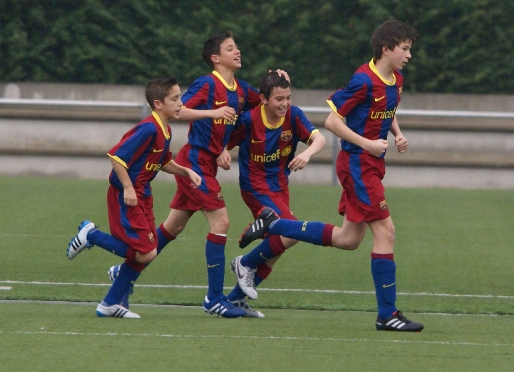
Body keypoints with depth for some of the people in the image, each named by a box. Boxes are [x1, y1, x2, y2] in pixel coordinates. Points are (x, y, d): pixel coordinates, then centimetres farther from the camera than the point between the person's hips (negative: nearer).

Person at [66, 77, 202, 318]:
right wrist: (128, 188, -23)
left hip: (142, 196, 10)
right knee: (145, 253, -12)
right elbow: (116, 156, -24)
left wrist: (186, 172, 12)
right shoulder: (149, 129, -21)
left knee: (143, 254, 10)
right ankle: (90, 236, 2)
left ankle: (110, 304, 18)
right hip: (126, 198, -10)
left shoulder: (165, 131, 9)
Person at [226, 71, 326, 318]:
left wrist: (307, 153, -38)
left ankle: (236, 298, 21)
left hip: (280, 186, 6)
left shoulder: (293, 116, -8)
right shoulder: (249, 120, -17)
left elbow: (318, 138, -20)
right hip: (256, 186, -6)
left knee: (276, 248, 9)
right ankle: (245, 264, 0)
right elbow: (225, 144, -5)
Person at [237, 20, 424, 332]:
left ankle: (273, 225, 23)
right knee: (385, 230, -11)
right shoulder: (364, 81, -17)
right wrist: (367, 144, -21)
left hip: (372, 165, 10)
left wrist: (398, 134, 7)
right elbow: (332, 121, -15)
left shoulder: (396, 81, 10)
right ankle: (387, 314, -7)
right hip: (357, 163, -10)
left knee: (348, 239, 12)